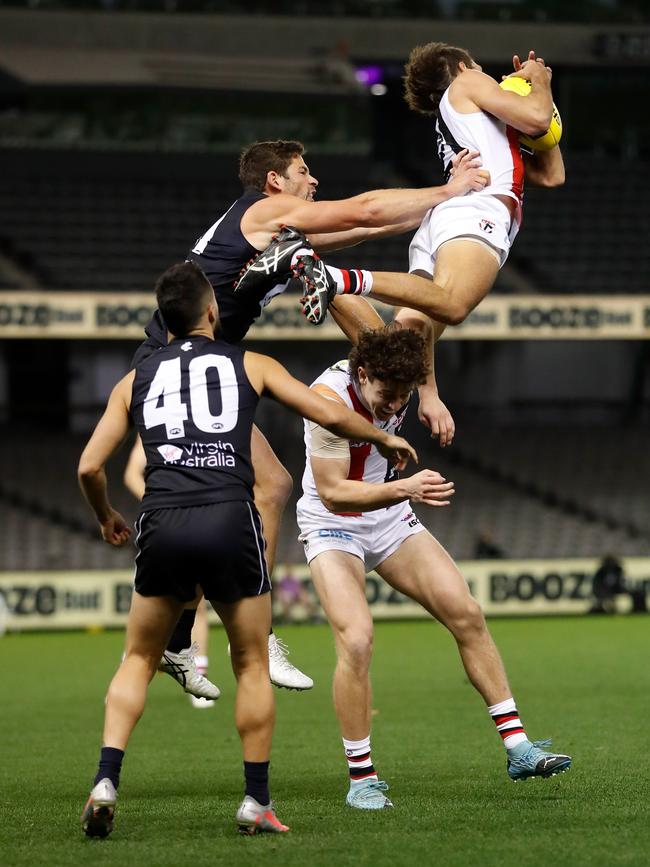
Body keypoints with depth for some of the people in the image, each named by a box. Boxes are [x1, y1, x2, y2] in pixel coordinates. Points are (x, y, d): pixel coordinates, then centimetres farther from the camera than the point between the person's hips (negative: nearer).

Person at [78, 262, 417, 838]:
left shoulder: (137, 379, 19)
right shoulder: (249, 365, 14)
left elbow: (90, 466, 15)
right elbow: (330, 415, 12)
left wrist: (107, 519, 34)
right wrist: (385, 439, 31)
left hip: (162, 525, 2)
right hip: (229, 520, -2)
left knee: (138, 660, 16)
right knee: (252, 665, 12)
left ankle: (106, 781, -1)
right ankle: (257, 802, 9)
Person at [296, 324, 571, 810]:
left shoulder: (396, 374, -14)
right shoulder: (329, 398, -30)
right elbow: (333, 493, -31)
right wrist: (406, 488, -42)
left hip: (390, 520, 6)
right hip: (332, 528, -6)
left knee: (467, 616, -2)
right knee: (356, 640, -24)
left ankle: (518, 749, 5)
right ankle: (362, 778, -11)